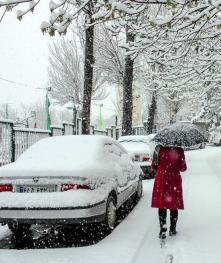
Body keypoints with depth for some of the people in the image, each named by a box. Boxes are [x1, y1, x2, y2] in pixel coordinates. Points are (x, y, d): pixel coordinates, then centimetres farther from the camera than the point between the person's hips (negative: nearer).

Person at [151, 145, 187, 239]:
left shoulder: (159, 149, -6)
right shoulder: (179, 150, -8)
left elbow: (153, 166, 0)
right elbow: (183, 168, -2)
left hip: (161, 179, 0)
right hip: (175, 180, 0)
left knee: (162, 206, 7)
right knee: (174, 206, 12)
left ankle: (163, 229, 1)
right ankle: (172, 229, 19)